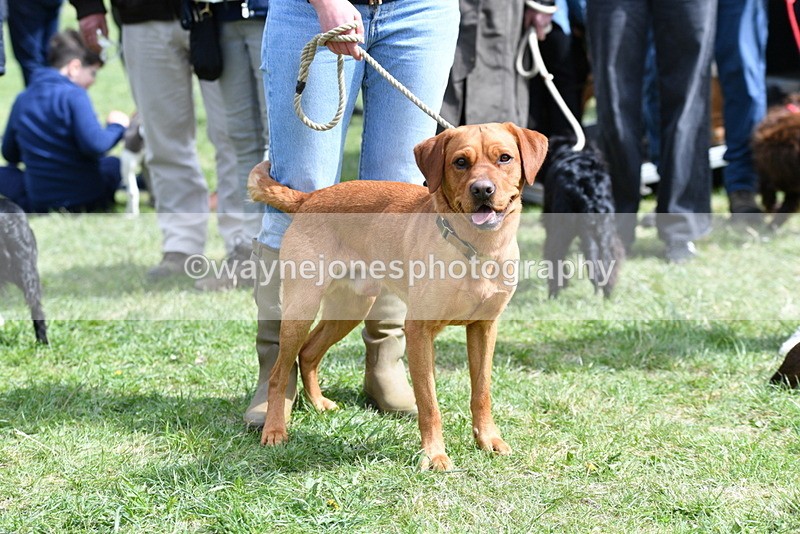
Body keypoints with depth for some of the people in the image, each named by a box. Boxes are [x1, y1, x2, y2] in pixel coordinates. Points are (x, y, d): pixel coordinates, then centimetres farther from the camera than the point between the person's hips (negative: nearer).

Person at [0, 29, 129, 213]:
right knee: (114, 163, 28)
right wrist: (116, 127, -5)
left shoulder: (22, 100, 5)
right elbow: (95, 146, -24)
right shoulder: (74, 95, -13)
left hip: (38, 202, 2)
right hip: (87, 197, -2)